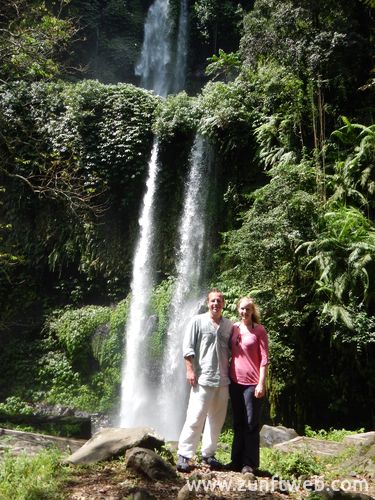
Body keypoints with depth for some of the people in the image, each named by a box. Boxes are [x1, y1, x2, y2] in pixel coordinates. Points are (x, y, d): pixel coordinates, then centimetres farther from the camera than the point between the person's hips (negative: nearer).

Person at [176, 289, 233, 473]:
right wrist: (190, 370, -10)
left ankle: (208, 454, 24)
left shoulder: (229, 325, 10)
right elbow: (188, 348, -4)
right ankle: (184, 456, 4)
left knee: (216, 420, 11)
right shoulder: (198, 321, -1)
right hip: (202, 378, -5)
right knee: (195, 418, -6)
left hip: (223, 380, 5)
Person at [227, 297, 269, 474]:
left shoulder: (259, 330, -5)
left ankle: (250, 464, 14)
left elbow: (264, 358, -7)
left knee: (251, 424, 4)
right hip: (235, 381, 5)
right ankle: (237, 461, 24)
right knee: (238, 423, 14)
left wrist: (261, 383, -12)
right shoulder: (233, 328, 6)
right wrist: (226, 376, 9)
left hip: (252, 383, -4)